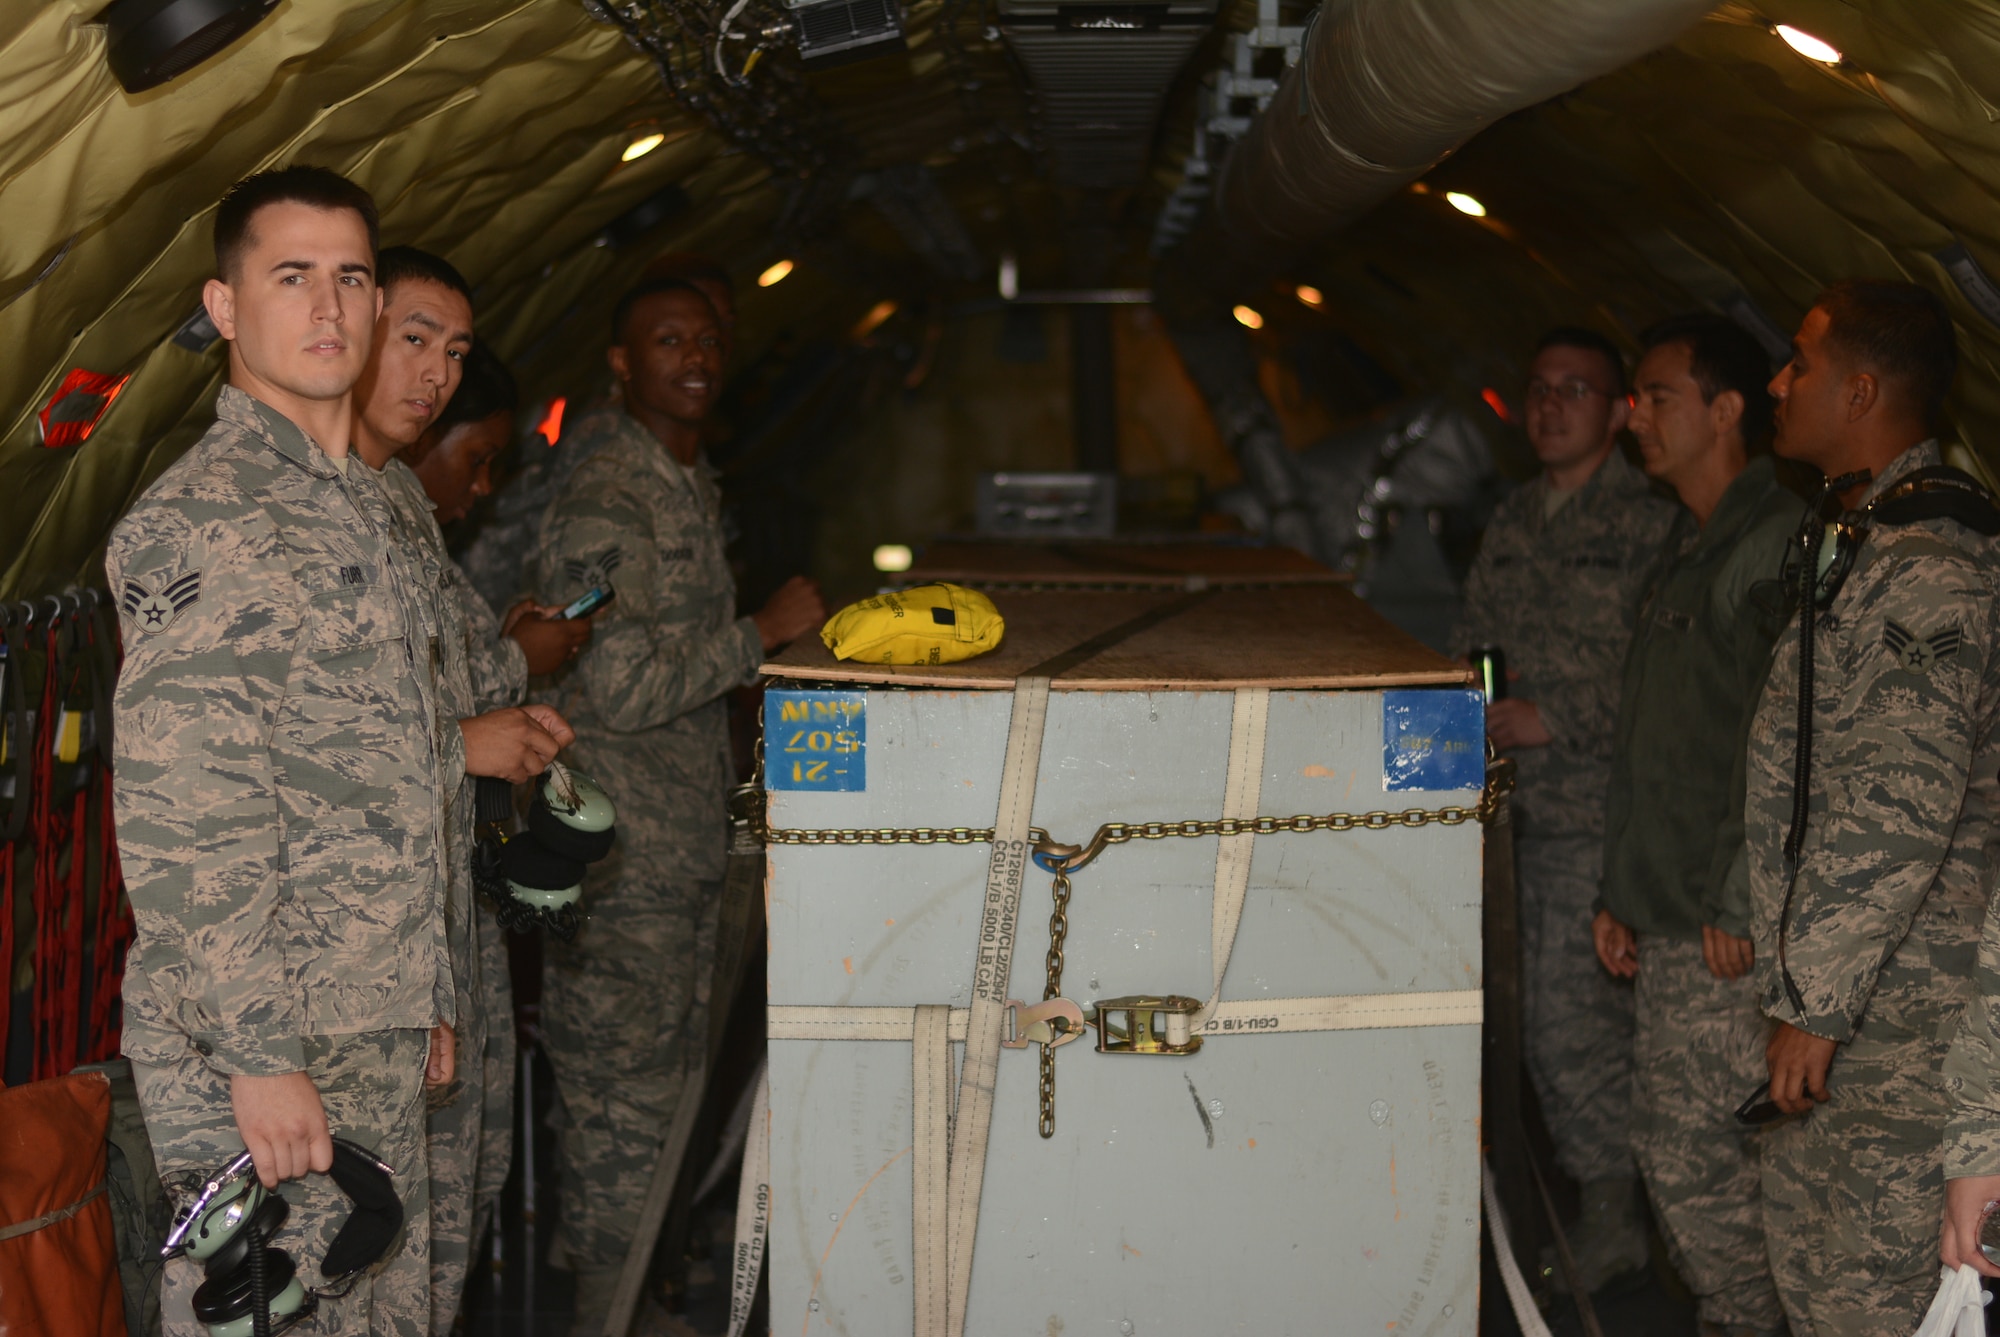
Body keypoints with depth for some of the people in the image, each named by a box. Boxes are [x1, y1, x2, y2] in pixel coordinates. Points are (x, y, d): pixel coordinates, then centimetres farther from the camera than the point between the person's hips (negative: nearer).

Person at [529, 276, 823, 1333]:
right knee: (620, 1100, -2)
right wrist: (766, 631, -16)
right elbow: (624, 685, -23)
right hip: (619, 853, -10)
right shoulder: (600, 495, -17)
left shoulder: (692, 485, 14)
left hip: (687, 845, 10)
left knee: (670, 1080, 18)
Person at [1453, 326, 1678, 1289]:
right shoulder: (1511, 524, 15)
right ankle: (1595, 1198, 26)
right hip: (1518, 811, 7)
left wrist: (1555, 721, -17)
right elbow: (1473, 645, 23)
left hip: (1600, 818, -7)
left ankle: (1613, 1219, 7)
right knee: (1542, 1025, 12)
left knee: (1574, 1028, -8)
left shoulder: (1650, 524, -8)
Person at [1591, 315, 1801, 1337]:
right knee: (1674, 1155, 14)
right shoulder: (1689, 547, 18)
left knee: (1698, 1165, -6)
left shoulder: (1776, 544, -14)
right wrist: (1624, 894, 20)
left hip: (1731, 940, -10)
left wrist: (1741, 906, -19)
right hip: (1672, 919, 10)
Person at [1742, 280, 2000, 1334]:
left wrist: (1816, 1002, -21)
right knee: (1804, 1230, 19)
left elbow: (1900, 818, -25)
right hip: (1831, 980, 11)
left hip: (1897, 1008, -11)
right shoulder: (1859, 544, 15)